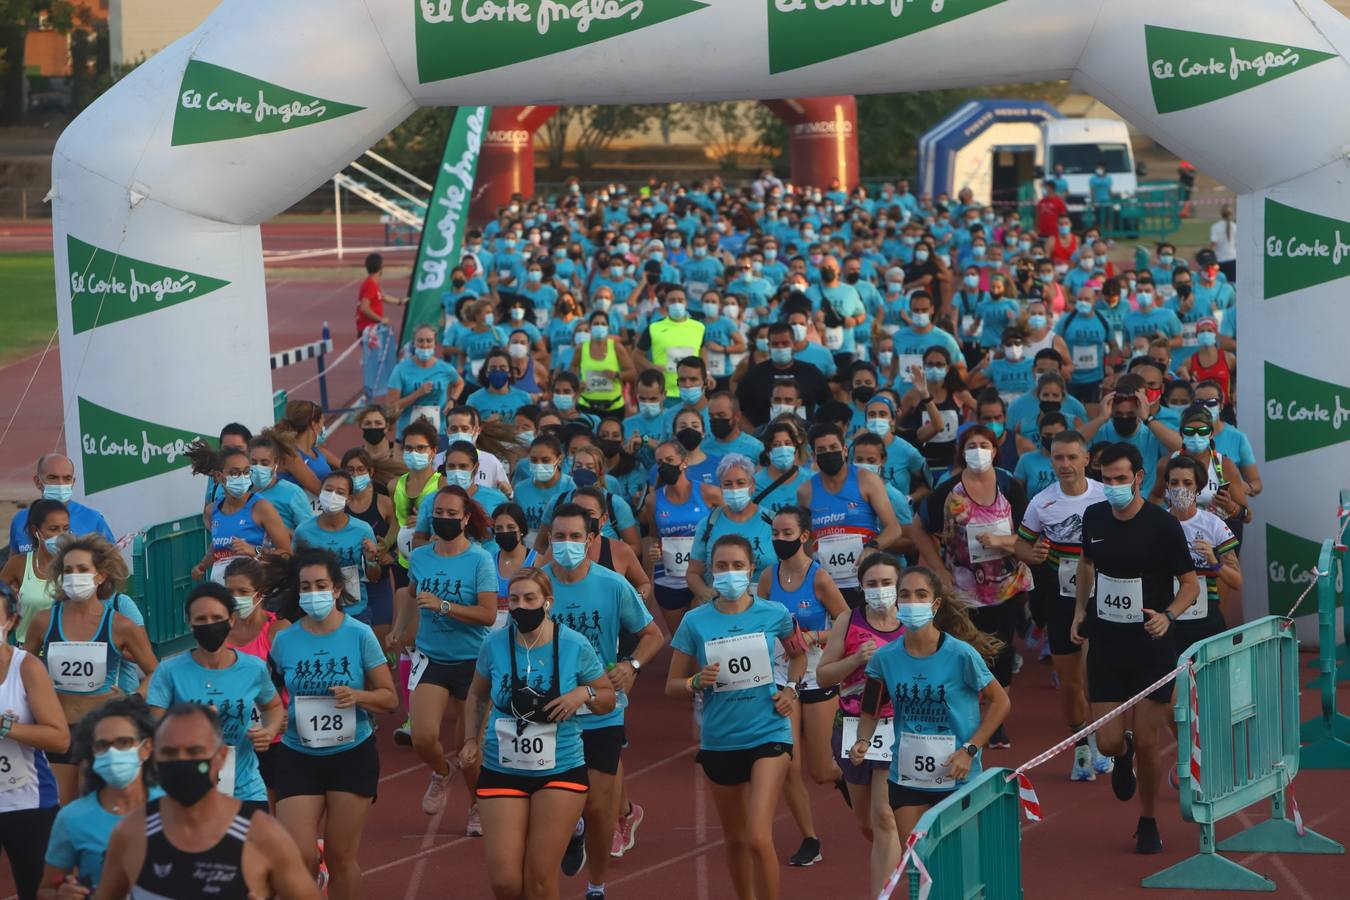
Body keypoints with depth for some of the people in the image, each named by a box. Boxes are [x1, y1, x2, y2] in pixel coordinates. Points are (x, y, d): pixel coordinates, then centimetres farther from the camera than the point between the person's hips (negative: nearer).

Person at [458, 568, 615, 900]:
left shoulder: (575, 646, -7)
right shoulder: (495, 644, -3)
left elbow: (607, 699, 6)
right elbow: (477, 695, 15)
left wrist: (584, 694, -15)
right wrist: (471, 740, 3)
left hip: (560, 771, -1)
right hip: (501, 770, 1)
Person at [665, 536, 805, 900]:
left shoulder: (773, 614, -2)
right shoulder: (695, 622, -3)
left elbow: (798, 654, 19)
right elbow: (672, 686, 3)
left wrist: (791, 689, 1)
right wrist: (697, 682, -18)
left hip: (768, 734, -2)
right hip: (719, 742, 2)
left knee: (758, 838, -16)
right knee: (734, 839, 16)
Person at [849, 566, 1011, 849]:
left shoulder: (960, 654, -14)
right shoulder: (886, 658, -4)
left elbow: (1000, 702, -4)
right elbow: (870, 711, 10)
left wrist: (970, 750, -12)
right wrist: (863, 742, -10)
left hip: (957, 778, -3)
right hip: (906, 778, 3)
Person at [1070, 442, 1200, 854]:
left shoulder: (1163, 525, -13)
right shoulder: (1094, 517, 1)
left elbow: (1190, 583, -7)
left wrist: (1168, 616, -25)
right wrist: (1080, 611, 11)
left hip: (1152, 645, -3)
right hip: (1106, 641, 3)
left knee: (1147, 743, -1)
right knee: (1108, 742, -2)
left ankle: (1148, 823, 20)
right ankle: (1123, 756, 37)